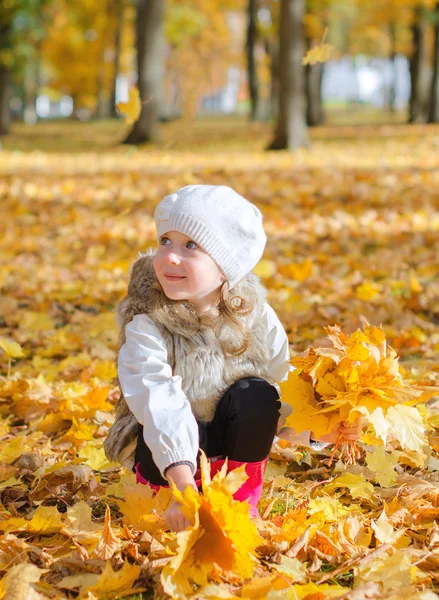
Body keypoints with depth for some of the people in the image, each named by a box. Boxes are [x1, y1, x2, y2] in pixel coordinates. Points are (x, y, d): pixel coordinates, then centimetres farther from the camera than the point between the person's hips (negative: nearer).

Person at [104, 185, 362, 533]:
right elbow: (159, 405, -37)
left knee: (255, 394, -26)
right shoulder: (146, 323, -24)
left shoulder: (256, 318, -14)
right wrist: (183, 486, -48)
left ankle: (243, 502, -8)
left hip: (237, 450, 3)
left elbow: (281, 404, -9)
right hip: (165, 452, -2)